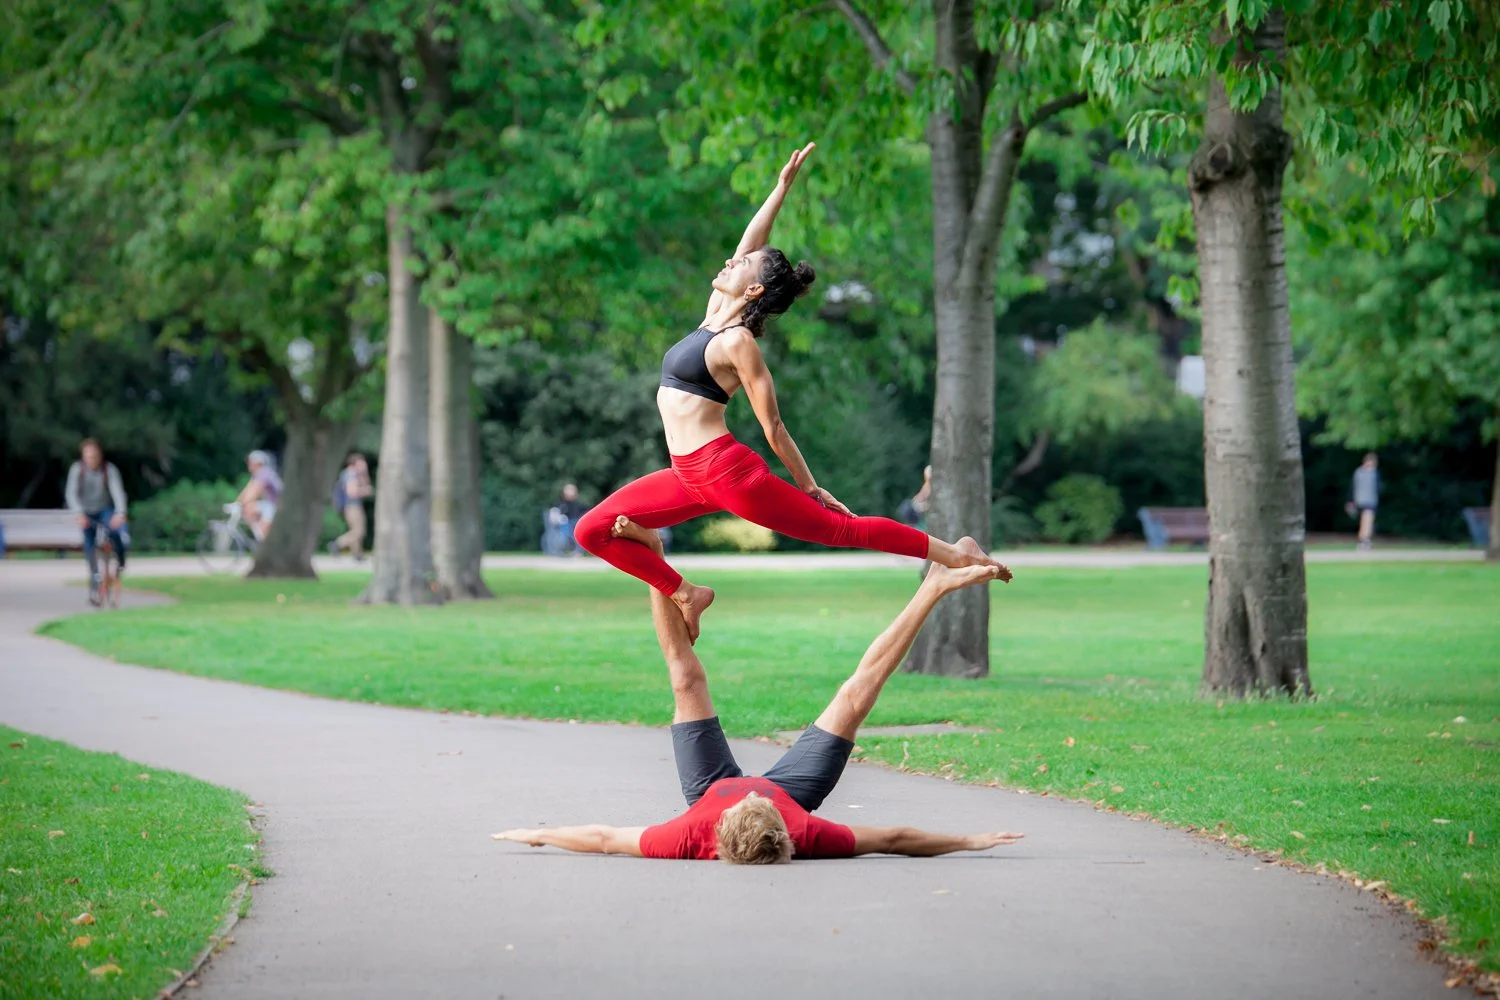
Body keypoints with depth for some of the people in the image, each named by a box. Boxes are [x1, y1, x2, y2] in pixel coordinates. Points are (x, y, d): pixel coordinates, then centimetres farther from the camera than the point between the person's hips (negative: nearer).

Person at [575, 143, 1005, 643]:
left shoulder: (737, 342, -11)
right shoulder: (715, 315, 12)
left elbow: (773, 427, -11)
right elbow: (750, 245, 18)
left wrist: (809, 487, -8)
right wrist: (782, 187, 21)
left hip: (727, 470, -9)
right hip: (691, 476, 9)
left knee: (840, 528, -5)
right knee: (593, 530, 1)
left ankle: (954, 555, 3)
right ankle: (684, 594, 13)